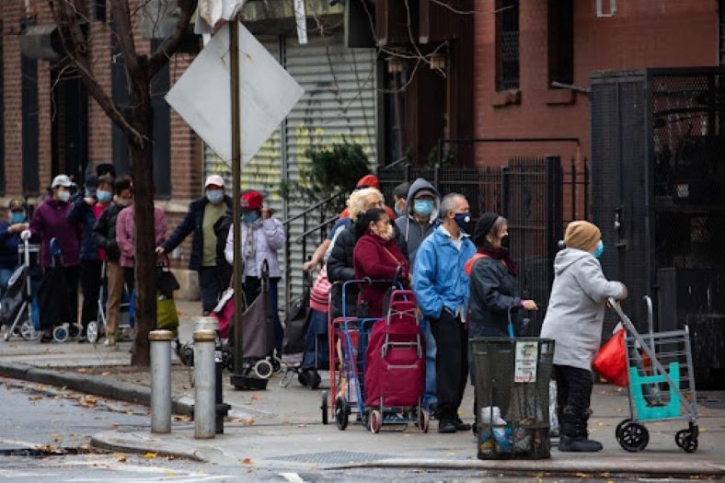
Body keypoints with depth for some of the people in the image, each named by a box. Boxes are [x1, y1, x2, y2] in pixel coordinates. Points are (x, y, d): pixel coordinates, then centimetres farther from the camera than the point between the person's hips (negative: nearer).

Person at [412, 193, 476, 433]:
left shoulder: (468, 246, 15)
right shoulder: (432, 244, -5)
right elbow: (420, 282, -9)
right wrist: (436, 308, -14)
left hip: (465, 314, 6)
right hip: (445, 313, -6)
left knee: (463, 364, 7)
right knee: (449, 362, -11)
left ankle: (452, 412, 15)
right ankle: (445, 416, -7)